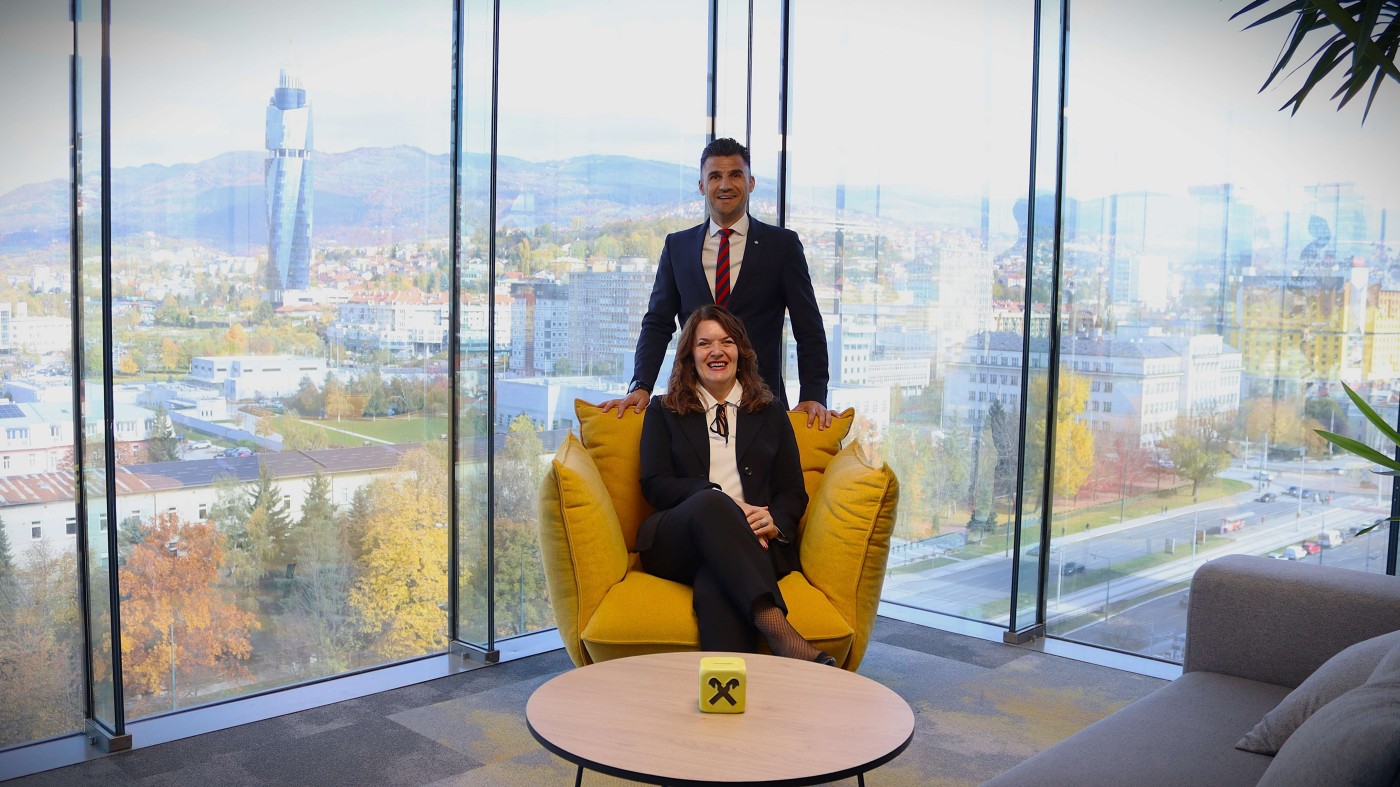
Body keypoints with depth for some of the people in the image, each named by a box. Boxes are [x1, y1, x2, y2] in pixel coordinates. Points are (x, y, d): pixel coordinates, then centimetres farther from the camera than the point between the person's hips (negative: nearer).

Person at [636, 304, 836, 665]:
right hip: (676, 539, -1)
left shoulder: (771, 413, 25)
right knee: (709, 503, -39)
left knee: (715, 582, -38)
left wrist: (776, 522, -11)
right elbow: (655, 484, 6)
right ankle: (775, 626, -56)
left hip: (754, 541, 1)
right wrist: (722, 501, -12)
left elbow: (793, 491, 16)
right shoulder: (663, 412, 21)